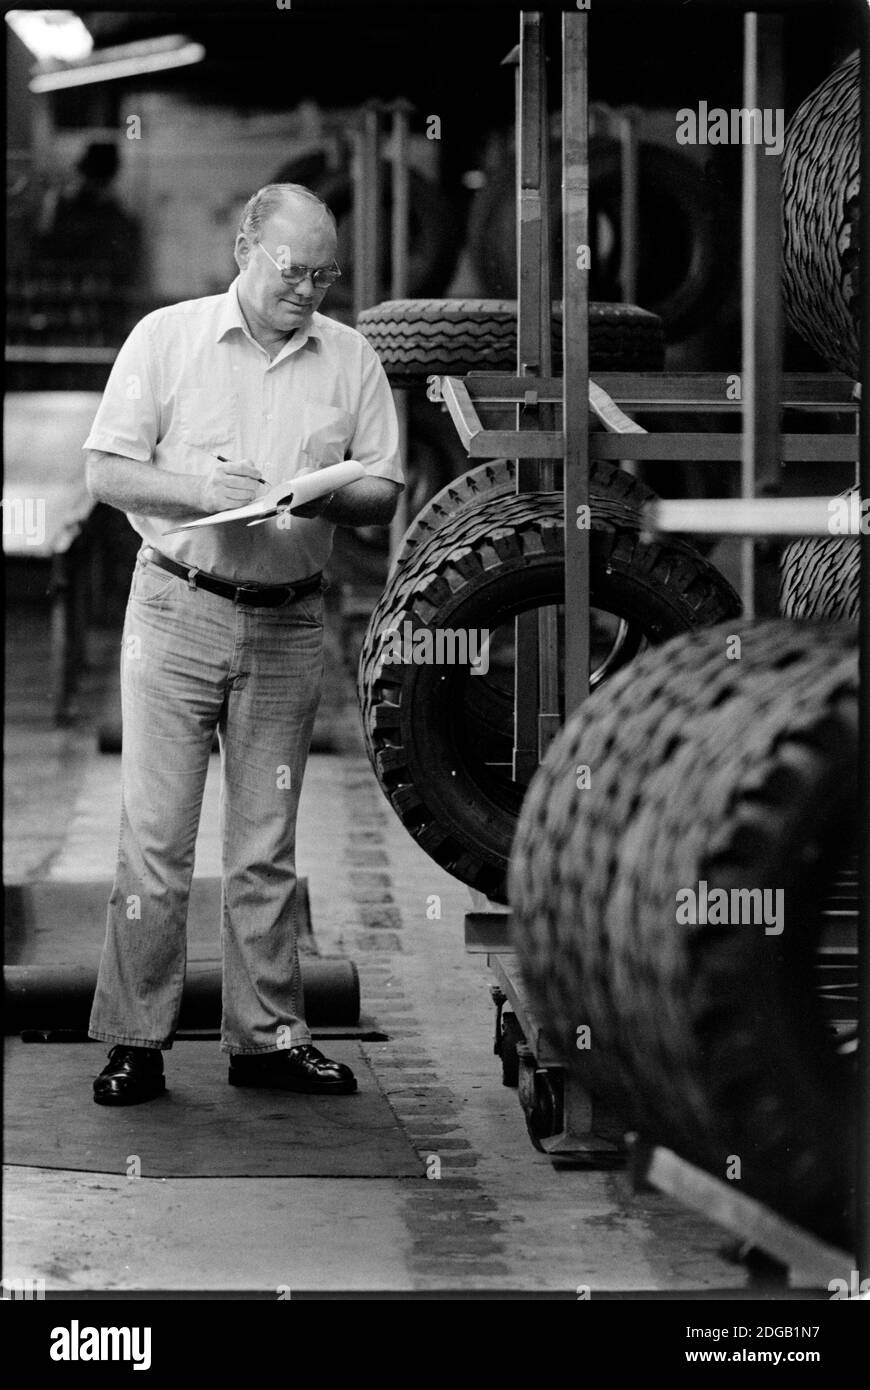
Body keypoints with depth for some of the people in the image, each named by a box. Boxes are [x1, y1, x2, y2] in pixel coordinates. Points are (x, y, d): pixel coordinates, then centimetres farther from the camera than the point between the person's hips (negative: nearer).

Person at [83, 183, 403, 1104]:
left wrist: (328, 498, -15)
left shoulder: (350, 357, 7)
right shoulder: (166, 337, 1)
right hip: (178, 609, -2)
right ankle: (135, 1041, 2)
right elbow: (107, 473, -2)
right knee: (155, 836, -4)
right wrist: (198, 490, -18)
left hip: (289, 625, 2)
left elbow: (384, 495, 7)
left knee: (266, 845, 8)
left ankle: (267, 1035, 15)